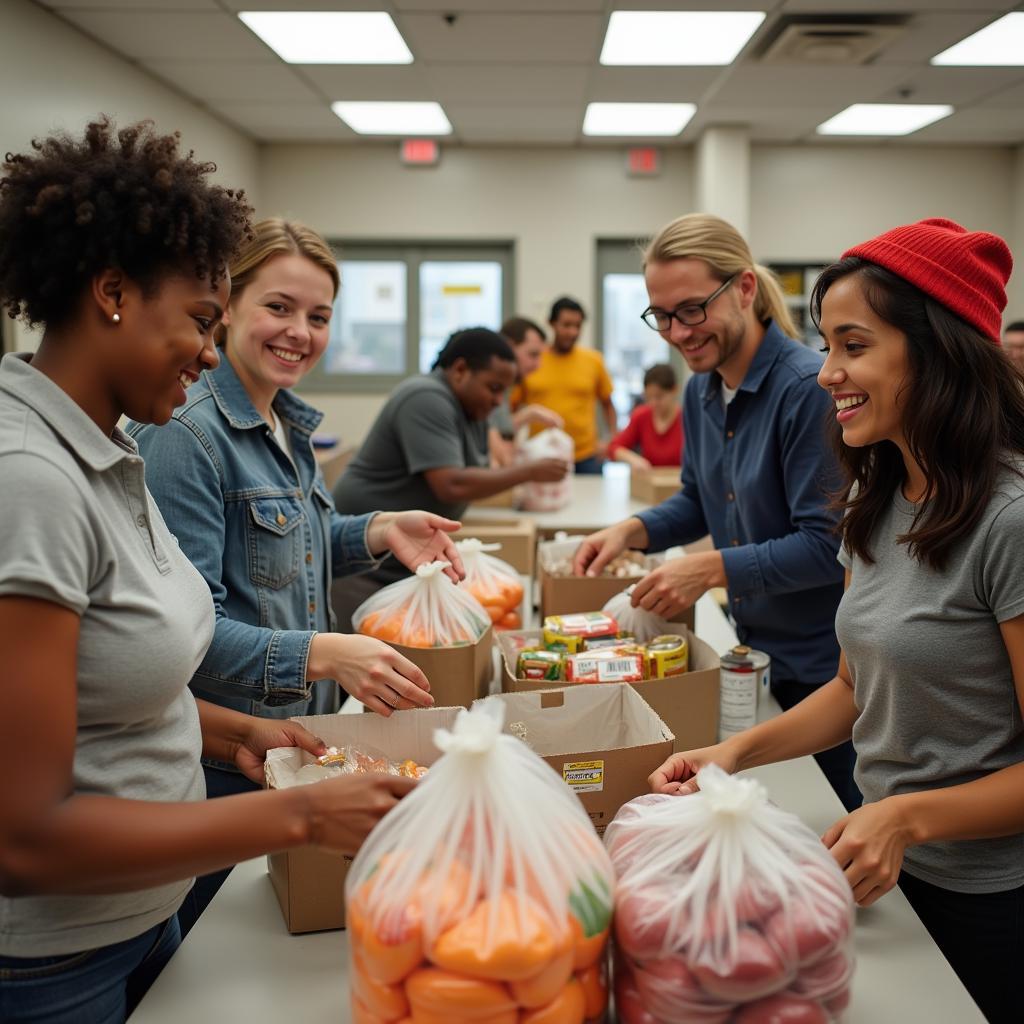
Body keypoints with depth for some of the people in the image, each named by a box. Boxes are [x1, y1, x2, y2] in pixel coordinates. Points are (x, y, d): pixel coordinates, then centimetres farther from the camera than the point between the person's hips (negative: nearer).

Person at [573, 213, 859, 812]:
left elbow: (828, 544, -23)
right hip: (757, 649, 8)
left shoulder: (809, 388, -22)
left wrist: (713, 568, -25)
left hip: (828, 663, -7)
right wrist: (633, 531, -1)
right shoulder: (701, 390, 4)